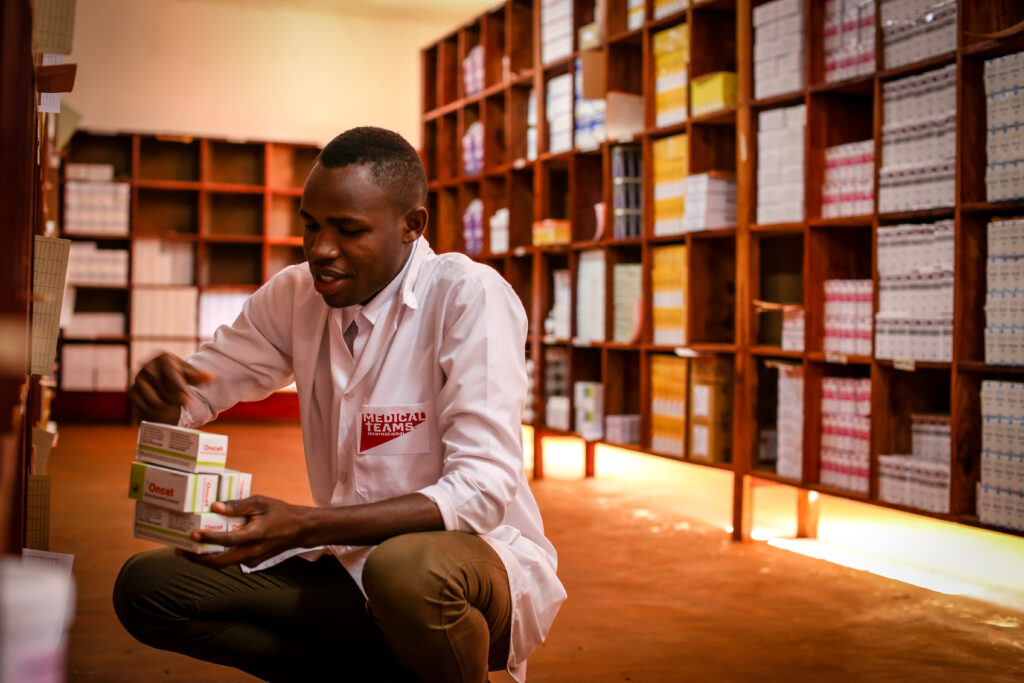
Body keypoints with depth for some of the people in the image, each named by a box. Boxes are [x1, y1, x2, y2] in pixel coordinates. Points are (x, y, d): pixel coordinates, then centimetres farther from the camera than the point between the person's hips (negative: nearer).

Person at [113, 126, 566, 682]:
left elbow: (482, 492, -24)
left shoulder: (471, 297, -17)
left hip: (477, 557, -6)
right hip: (351, 565, 6)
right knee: (144, 585, -8)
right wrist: (157, 388, -17)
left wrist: (307, 525, -32)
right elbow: (189, 402, 10)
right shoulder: (295, 295, 2)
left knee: (405, 567, -40)